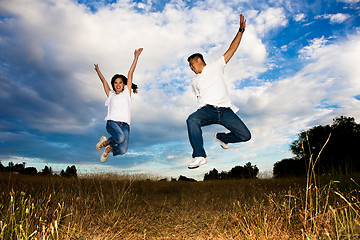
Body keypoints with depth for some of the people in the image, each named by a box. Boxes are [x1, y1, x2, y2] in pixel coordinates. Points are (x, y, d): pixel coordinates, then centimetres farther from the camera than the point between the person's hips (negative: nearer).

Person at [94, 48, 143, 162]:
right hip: (112, 122, 0)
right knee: (120, 138, -34)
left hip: (125, 124, 1)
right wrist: (98, 70, 46)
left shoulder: (127, 92, 17)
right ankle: (105, 141, 0)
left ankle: (109, 149, 16)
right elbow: (104, 80, 31)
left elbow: (130, 73, 16)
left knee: (122, 150, -19)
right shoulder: (111, 94, 20)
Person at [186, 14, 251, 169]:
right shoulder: (194, 81, 26)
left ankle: (221, 137, 16)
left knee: (245, 136, -12)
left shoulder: (216, 66, 18)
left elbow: (231, 50, 13)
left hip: (225, 110, 0)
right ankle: (199, 156, -27)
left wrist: (241, 30, 6)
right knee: (192, 120, -34)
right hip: (207, 109, 1)